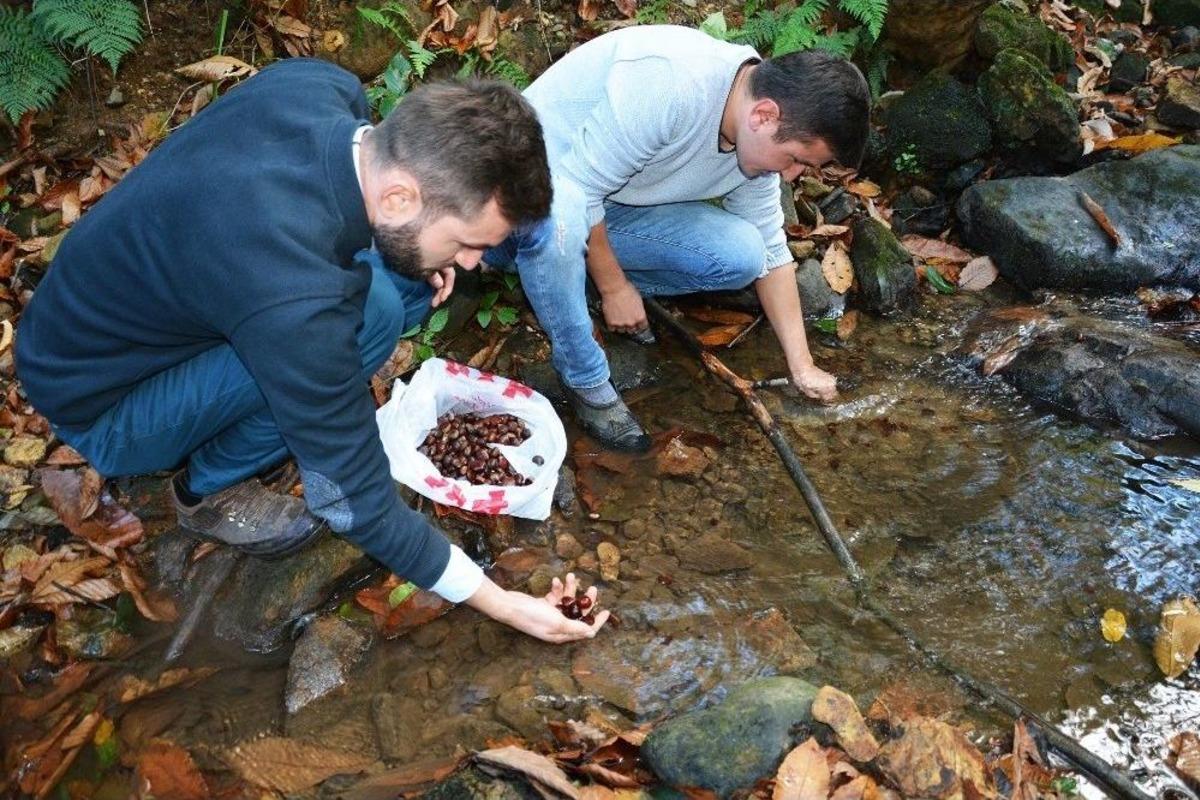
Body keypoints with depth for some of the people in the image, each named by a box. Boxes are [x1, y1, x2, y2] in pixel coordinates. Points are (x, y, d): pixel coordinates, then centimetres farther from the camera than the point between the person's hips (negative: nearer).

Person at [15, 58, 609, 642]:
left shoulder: (321, 82, -19)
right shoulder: (295, 301, -40)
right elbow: (354, 504, -28)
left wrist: (423, 251, -9)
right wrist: (500, 604, -17)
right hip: (99, 407, -7)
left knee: (418, 275, -9)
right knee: (372, 310, -29)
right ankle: (211, 490, -6)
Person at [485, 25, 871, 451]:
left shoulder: (759, 141, -7)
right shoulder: (668, 83, -35)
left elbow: (770, 252, 3)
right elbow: (580, 187, -30)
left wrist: (802, 365, 2)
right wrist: (615, 286, -19)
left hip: (616, 206, 7)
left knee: (741, 255, -12)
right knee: (560, 220, -41)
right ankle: (584, 379, -17)